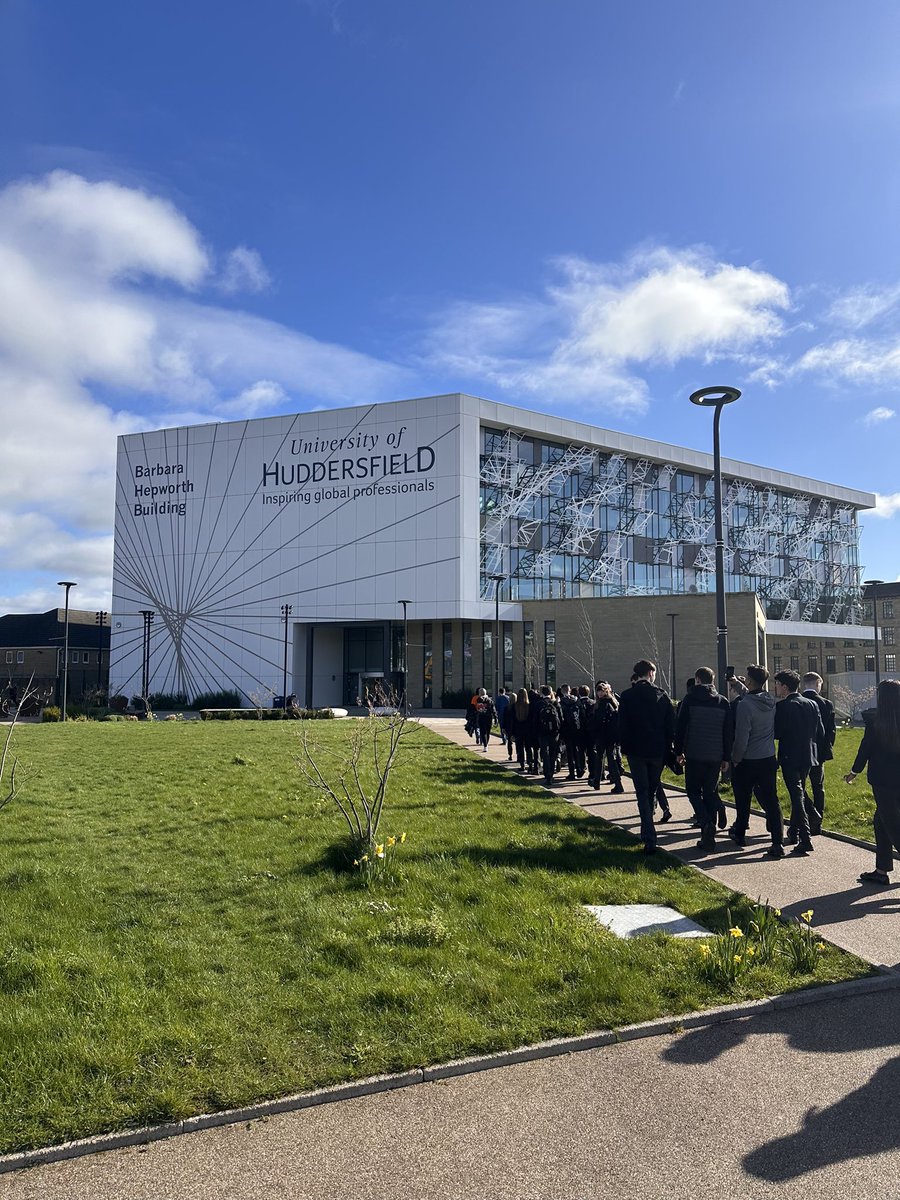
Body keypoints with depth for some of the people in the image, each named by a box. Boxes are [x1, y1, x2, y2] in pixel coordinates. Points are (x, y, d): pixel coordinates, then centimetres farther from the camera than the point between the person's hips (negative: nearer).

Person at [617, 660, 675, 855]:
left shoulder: (626, 697, -5)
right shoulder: (662, 695, 0)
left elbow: (622, 725, -5)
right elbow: (671, 724, 0)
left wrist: (625, 747, 6)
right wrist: (668, 747, 7)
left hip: (636, 751, -2)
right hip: (658, 751, 2)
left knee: (643, 794, -1)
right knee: (651, 791, 18)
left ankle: (650, 840, -11)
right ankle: (647, 831, 30)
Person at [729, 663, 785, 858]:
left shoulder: (745, 705, -21)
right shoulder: (771, 702, -2)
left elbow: (741, 737, -19)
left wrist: (735, 759, -7)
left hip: (747, 762, -5)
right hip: (769, 759, 5)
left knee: (743, 800, 15)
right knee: (770, 800, 5)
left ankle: (739, 833, 33)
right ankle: (777, 843, -1)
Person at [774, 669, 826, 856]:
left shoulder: (783, 706, -15)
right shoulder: (812, 705, 4)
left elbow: (776, 733, -16)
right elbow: (821, 733, 7)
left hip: (790, 758, -7)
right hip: (808, 757, 7)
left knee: (797, 797, -5)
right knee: (798, 794, 20)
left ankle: (805, 840, -9)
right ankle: (794, 832, 32)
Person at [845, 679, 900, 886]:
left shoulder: (875, 720, -13)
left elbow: (866, 746, -6)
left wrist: (855, 771, 6)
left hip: (883, 780, -6)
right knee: (881, 822, 17)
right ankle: (881, 871, 22)